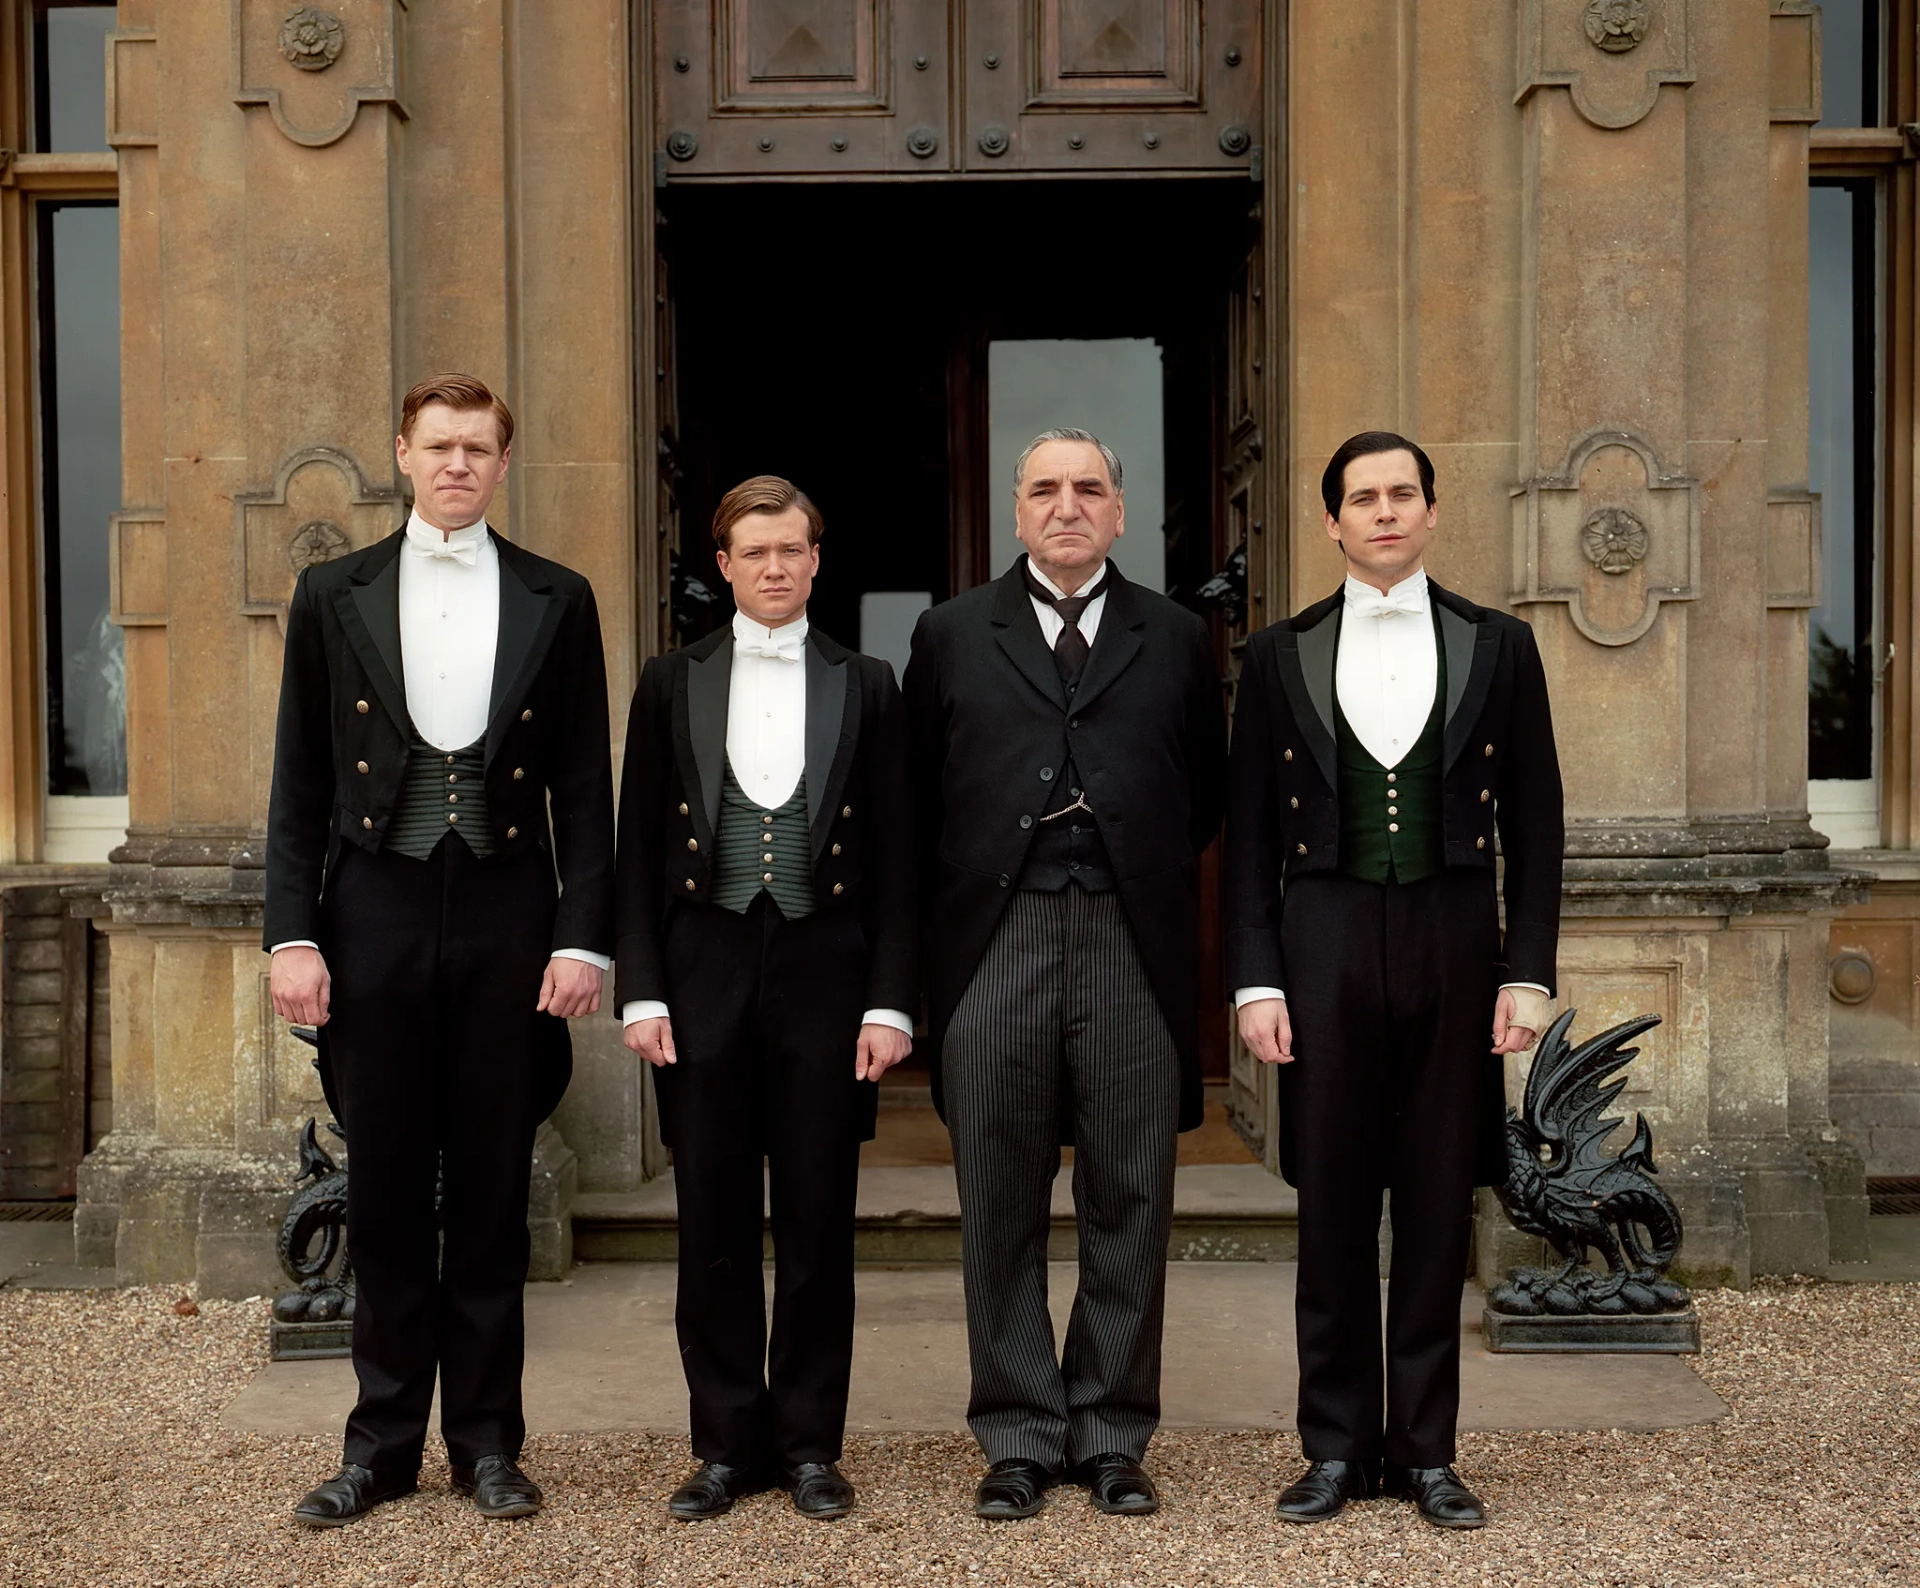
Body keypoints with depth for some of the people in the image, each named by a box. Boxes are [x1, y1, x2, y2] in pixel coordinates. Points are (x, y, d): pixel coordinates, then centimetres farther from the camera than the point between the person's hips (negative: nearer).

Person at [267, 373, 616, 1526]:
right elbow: (301, 784, 6)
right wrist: (293, 934, -2)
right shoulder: (334, 596, 8)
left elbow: (586, 788, 4)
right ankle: (384, 1444, 19)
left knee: (493, 1196, 7)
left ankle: (487, 1441, 19)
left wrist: (585, 938, -4)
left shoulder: (557, 601, 6)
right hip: (376, 916, 1)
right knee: (386, 1196, 7)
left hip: (508, 922, 0)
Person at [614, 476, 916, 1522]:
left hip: (824, 973, 0)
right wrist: (641, 991, -2)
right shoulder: (672, 684, 8)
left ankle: (809, 1444, 17)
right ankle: (726, 1445, 17)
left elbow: (893, 858, 4)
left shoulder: (865, 687, 7)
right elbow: (639, 851, 6)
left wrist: (890, 1002, -3)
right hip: (704, 975, 1)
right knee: (713, 1224, 5)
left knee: (819, 1224, 4)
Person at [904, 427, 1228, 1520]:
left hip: (1134, 946, 0)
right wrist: (966, 893, 6)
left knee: (1131, 1202, 5)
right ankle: (1020, 1436, 17)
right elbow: (919, 797, 12)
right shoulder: (952, 635, 11)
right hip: (995, 942, 0)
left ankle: (1113, 1435, 18)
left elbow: (1209, 792, 15)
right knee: (1003, 1206, 5)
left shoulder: (1176, 639, 11)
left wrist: (1145, 866, 8)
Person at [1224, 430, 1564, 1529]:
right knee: (1333, 1201, 4)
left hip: (1453, 943, 0)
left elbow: (1534, 822, 6)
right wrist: (1256, 979, -2)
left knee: (1438, 1203, 5)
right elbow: (1252, 831, 5)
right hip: (1326, 943, 0)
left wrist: (1529, 972, -1)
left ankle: (1427, 1450, 16)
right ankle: (1339, 1448, 15)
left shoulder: (1499, 647, 7)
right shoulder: (1282, 655, 7)